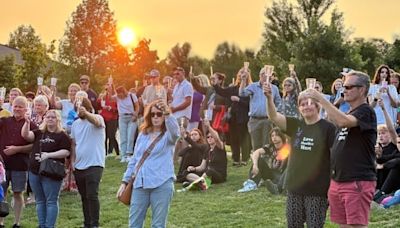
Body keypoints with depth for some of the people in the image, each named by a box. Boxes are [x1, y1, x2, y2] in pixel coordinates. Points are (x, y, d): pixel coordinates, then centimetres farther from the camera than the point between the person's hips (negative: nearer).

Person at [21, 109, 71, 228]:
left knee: (51, 201, -3)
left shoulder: (62, 135, -3)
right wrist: (27, 123, -16)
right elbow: (25, 135, -1)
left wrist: (48, 155, -19)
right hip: (34, 172, 6)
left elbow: (66, 152, -12)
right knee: (40, 201, 12)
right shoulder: (39, 133, 12)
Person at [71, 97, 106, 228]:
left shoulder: (97, 118, -8)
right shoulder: (75, 124, 11)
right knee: (84, 197, 13)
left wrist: (85, 113, -53)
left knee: (92, 195, -16)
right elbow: (74, 144, 17)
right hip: (79, 166, 7)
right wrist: (72, 162, 7)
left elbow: (96, 121, -34)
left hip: (94, 165, -6)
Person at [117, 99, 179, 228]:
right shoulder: (143, 134, 13)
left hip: (161, 185, -4)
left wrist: (167, 114, -42)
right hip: (140, 184, 5)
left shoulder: (168, 135, -1)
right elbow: (134, 160, 18)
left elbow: (175, 132, -27)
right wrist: (125, 181, 13)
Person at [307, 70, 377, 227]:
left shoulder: (366, 112, -10)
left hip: (358, 181, -8)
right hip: (337, 180, 8)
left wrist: (321, 99, -23)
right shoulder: (348, 114, 19)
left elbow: (343, 121, -29)